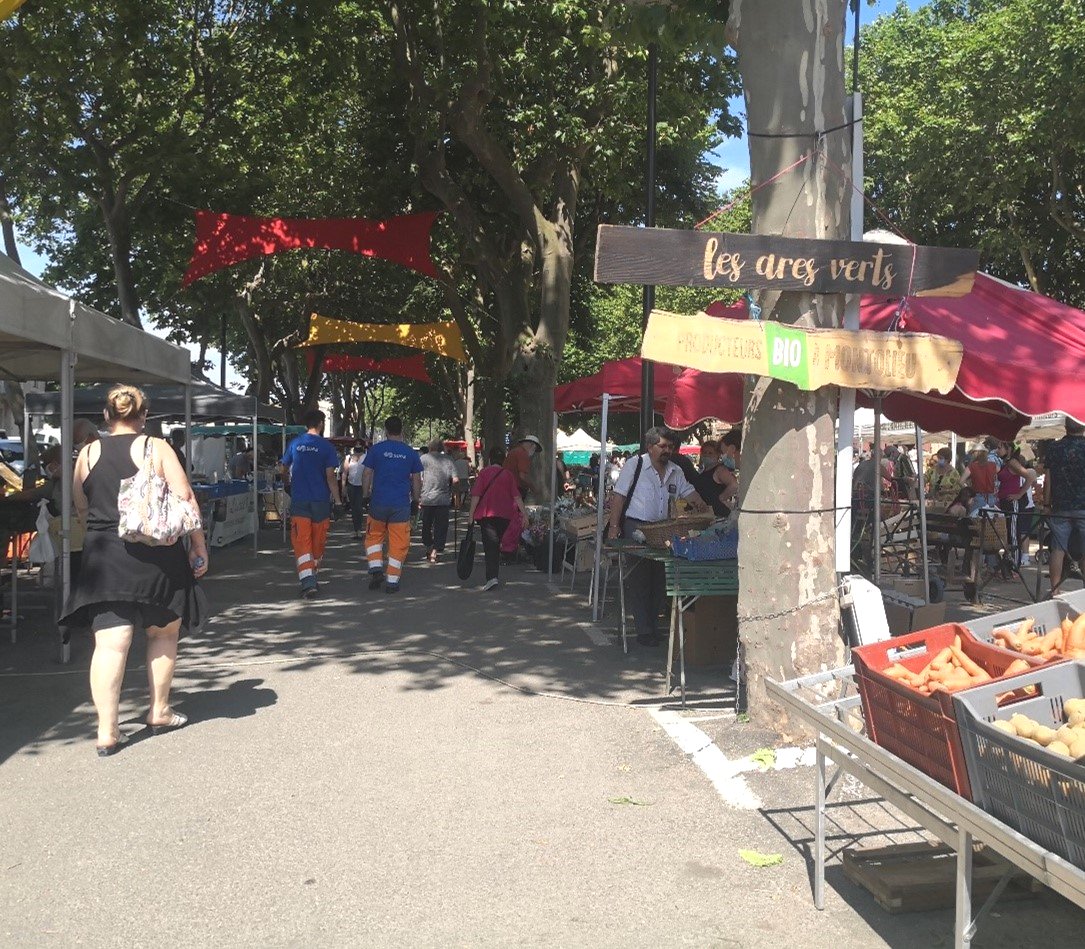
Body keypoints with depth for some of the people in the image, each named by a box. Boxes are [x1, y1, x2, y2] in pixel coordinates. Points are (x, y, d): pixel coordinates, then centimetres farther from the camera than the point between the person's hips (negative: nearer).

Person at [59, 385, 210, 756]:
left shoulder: (88, 454, 5)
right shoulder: (156, 449, -3)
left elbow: (82, 509, 13)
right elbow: (184, 499, -8)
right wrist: (199, 546, -1)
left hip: (104, 559, 2)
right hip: (156, 557, -1)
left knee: (110, 643, -1)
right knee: (164, 632, 17)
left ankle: (107, 731, -3)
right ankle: (159, 713, 24)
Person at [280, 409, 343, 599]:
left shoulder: (295, 444, 5)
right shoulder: (326, 446, -5)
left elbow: (283, 468, 17)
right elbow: (330, 477, -10)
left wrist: (288, 478, 38)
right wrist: (338, 501, -7)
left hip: (298, 500, 1)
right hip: (320, 500, -1)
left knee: (301, 542, -4)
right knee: (318, 542, 14)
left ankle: (308, 584, -17)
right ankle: (312, 578, 27)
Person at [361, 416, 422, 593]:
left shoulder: (376, 449, -1)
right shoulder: (411, 452, 3)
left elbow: (366, 474, 0)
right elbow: (416, 479, 7)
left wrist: (366, 495, 10)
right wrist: (416, 499, 17)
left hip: (379, 502, 0)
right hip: (402, 505, 0)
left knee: (374, 536, 18)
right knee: (398, 543, 4)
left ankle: (376, 568, 2)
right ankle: (392, 581, 4)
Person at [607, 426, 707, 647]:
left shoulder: (675, 472, 11)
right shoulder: (635, 465, -6)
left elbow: (687, 491, 19)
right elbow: (619, 496, -8)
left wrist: (700, 504, -5)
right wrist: (614, 526, -14)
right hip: (635, 528, -6)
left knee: (659, 581, 8)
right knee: (638, 581, -3)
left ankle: (652, 625, 20)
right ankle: (644, 631, 3)